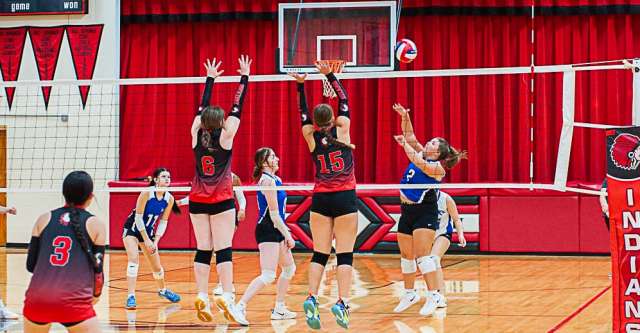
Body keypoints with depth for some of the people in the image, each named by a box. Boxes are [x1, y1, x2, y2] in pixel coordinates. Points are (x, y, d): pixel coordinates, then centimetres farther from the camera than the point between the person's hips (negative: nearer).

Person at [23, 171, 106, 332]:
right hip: (75, 302, -3)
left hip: (37, 299, 4)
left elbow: (30, 265, 12)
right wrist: (96, 294, 28)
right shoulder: (95, 224, 6)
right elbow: (97, 270, 7)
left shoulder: (44, 219, 12)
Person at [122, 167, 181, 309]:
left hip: (148, 230, 5)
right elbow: (138, 217, -22)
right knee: (133, 259, -24)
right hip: (132, 228, -5)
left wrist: (155, 241, -10)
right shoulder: (146, 193, -24)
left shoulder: (169, 199, -8)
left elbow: (163, 221, 0)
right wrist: (146, 240, -21)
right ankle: (131, 296, -24)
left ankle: (162, 290, 39)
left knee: (157, 266, 12)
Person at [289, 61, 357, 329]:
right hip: (345, 197, -2)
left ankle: (312, 298, -11)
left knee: (319, 254, 5)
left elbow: (303, 111, 19)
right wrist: (329, 75, 13)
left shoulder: (311, 136, 2)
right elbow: (344, 100, 10)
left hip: (320, 199, 2)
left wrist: (300, 85, 17)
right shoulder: (342, 128, -2)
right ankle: (342, 302, -13)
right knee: (345, 254, -2)